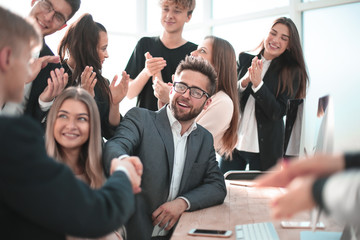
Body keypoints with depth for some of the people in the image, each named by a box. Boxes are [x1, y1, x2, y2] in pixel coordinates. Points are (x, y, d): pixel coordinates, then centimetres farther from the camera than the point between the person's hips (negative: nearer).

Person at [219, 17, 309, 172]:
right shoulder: (244, 60, 6)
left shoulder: (292, 72, -1)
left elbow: (278, 112, -10)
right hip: (233, 143, 3)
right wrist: (243, 83, -16)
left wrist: (258, 84, -20)